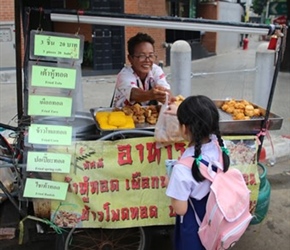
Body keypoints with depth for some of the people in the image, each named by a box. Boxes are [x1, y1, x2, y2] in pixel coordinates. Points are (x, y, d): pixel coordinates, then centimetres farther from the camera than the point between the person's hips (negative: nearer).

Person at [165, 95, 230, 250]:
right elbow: (202, 126, 7)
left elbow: (180, 209, -24)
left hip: (194, 223, -5)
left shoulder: (183, 169, -35)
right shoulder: (218, 144, -18)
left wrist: (169, 184, -8)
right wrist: (183, 113, 20)